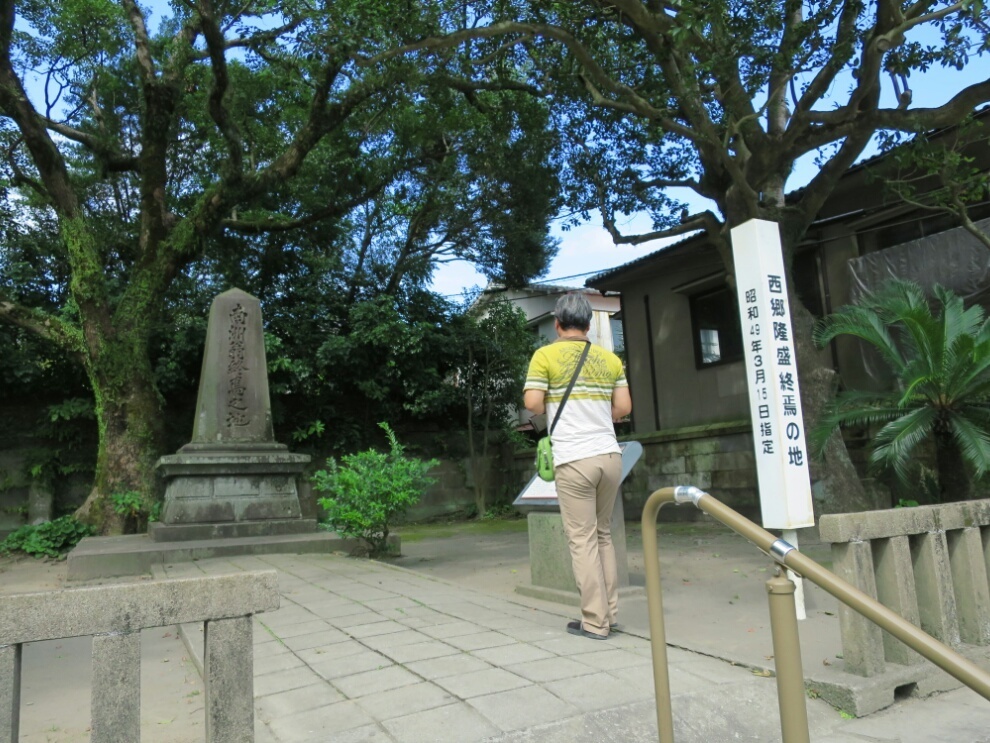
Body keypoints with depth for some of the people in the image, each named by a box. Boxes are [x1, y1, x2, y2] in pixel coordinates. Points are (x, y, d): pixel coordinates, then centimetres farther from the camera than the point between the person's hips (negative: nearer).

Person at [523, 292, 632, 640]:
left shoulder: (546, 355, -2)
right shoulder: (609, 358, 10)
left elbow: (533, 403, -10)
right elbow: (624, 408, 7)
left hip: (574, 459, -4)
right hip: (609, 454, 5)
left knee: (583, 539, 2)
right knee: (603, 535, 16)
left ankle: (595, 621, 6)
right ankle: (610, 614, 20)